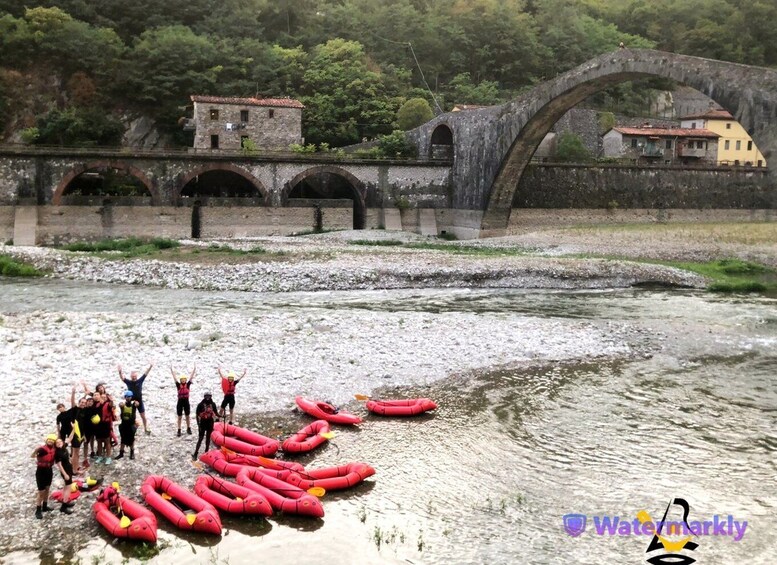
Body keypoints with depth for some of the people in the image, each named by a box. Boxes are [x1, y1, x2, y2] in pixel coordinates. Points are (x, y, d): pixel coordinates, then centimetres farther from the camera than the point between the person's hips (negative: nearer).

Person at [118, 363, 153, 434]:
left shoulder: (140, 381, -4)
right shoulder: (128, 382, -5)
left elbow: (145, 374, -9)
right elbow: (122, 378, -16)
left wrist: (150, 367, -21)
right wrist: (120, 372, -34)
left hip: (139, 402, 0)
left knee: (143, 416, 6)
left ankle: (146, 429, 17)